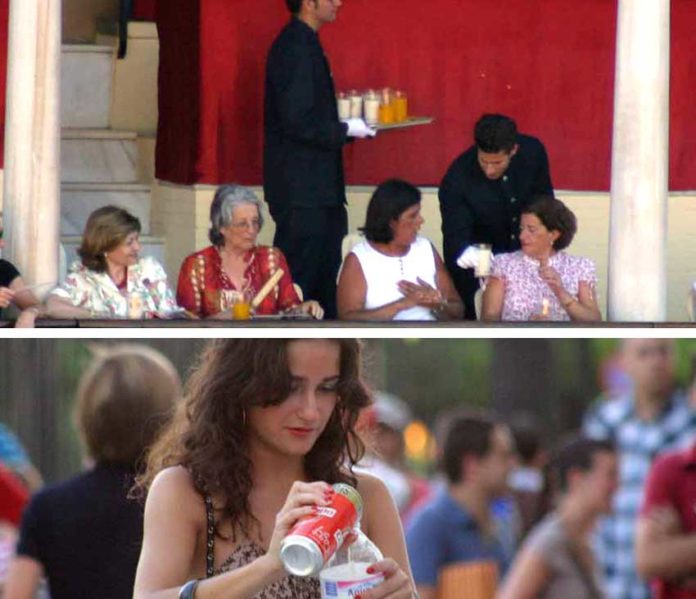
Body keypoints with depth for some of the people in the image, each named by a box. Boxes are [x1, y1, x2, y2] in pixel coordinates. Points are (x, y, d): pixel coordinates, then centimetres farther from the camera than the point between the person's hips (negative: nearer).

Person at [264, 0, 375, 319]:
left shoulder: (305, 44, 14)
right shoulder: (295, 48, -16)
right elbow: (298, 123, -22)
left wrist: (347, 128, 9)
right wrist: (345, 130, -13)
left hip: (317, 188, 10)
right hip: (301, 191, -10)